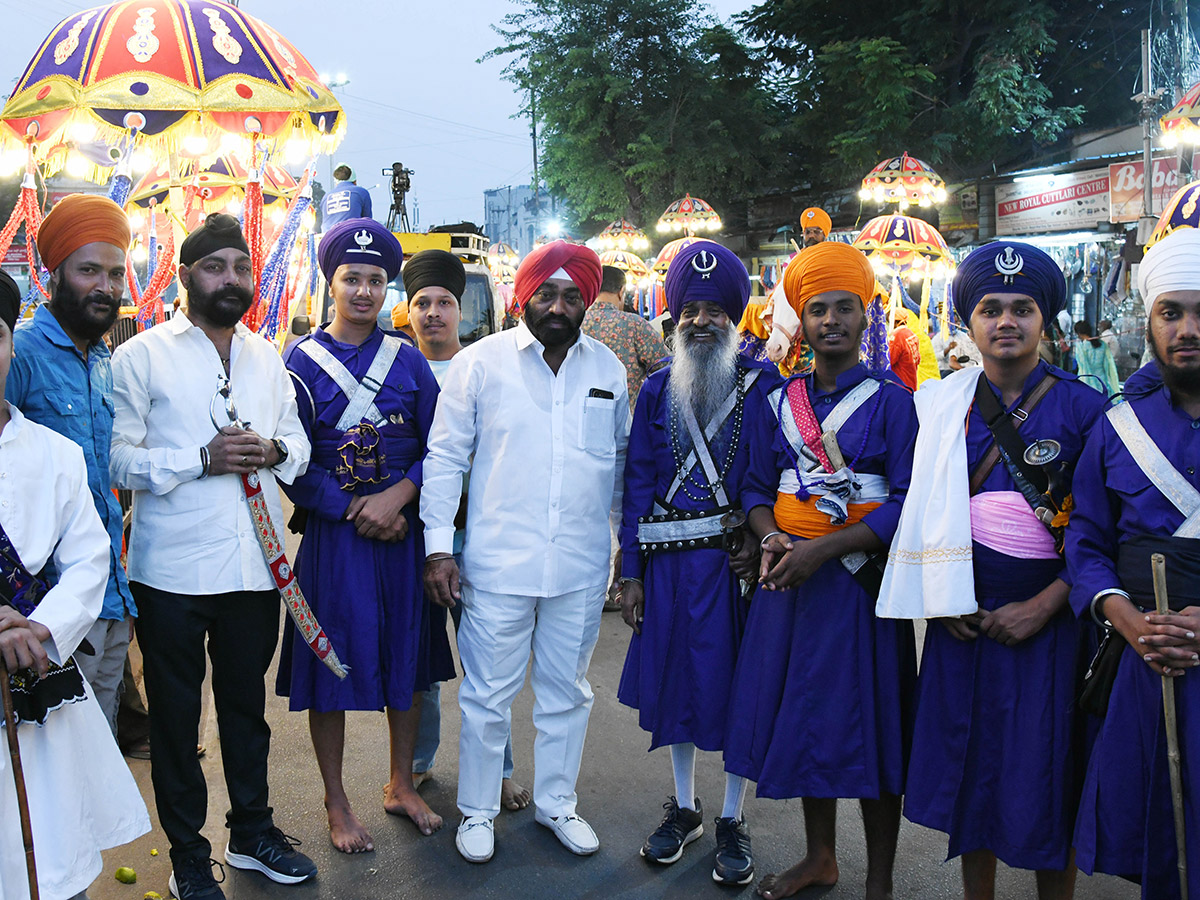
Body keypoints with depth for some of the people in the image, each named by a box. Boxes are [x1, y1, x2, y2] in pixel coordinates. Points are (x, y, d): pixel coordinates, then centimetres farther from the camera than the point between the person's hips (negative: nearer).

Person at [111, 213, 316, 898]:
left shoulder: (268, 358, 13)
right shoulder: (141, 356, -3)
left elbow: (299, 442, 15)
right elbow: (119, 458, -9)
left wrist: (274, 450, -7)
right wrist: (203, 459, -20)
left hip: (256, 565, 4)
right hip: (173, 571, -4)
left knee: (248, 705, 18)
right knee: (176, 715, 8)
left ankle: (253, 833, 35)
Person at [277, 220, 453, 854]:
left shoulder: (407, 359, 6)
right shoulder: (302, 361, -2)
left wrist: (395, 498, -13)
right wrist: (356, 509, -13)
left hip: (403, 528, 3)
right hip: (332, 534, -3)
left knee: (406, 658, 12)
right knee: (335, 663, 5)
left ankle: (401, 784, 30)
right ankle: (336, 803, 21)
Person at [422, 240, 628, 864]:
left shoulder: (608, 368, 5)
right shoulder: (480, 362, -4)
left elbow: (622, 460, 14)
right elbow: (444, 457, -2)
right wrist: (438, 547, -6)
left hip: (581, 568, 3)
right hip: (497, 565, -3)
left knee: (567, 693, 16)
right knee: (487, 695, 9)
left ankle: (556, 802, 36)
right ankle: (477, 811, 29)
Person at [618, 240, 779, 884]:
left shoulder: (763, 385, -2)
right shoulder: (657, 390, 5)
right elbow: (638, 484, 5)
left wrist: (760, 543, -17)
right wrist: (630, 574, 2)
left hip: (737, 560, -2)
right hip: (670, 562, 3)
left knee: (737, 684, 6)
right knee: (675, 679, 13)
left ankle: (732, 821, 25)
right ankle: (684, 808, 33)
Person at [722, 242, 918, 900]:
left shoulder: (890, 399, -5)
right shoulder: (778, 402, 7)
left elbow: (907, 501, -11)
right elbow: (756, 487, 11)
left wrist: (824, 548, -20)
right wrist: (771, 537, -10)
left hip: (861, 580, -4)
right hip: (788, 577, 4)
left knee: (868, 726, 4)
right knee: (802, 716, 13)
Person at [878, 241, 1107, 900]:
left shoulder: (1083, 408, -4)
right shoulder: (940, 403, 4)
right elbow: (921, 509, 8)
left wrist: (1045, 605, -14)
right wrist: (943, 599, -3)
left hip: (1047, 614, -2)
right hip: (964, 613, 3)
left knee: (1044, 771, 5)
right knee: (967, 757, 12)